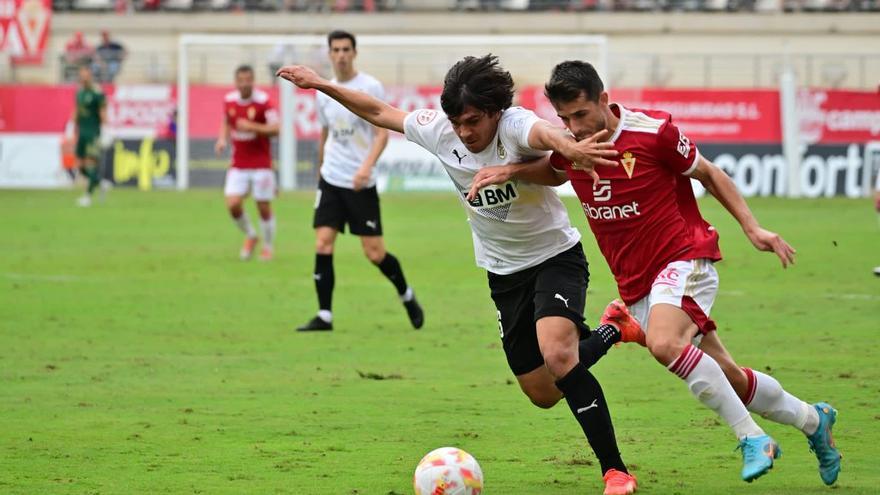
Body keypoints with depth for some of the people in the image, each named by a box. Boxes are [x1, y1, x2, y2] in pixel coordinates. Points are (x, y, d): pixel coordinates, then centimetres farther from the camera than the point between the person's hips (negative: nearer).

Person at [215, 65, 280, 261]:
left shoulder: (263, 101, -12)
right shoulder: (229, 100, 3)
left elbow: (274, 129, -17)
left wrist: (252, 126, -28)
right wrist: (223, 139, 2)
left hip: (261, 164, -4)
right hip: (238, 165, 4)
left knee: (264, 208, 0)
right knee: (233, 205, -8)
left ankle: (268, 247, 20)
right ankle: (250, 236, 18)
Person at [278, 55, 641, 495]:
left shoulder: (514, 125, -27)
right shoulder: (439, 130, -10)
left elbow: (542, 132, -53)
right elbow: (380, 113, 6)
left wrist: (564, 145, -76)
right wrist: (321, 85, 4)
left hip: (556, 256, -6)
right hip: (504, 272, 6)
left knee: (557, 354, -31)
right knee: (543, 393, 8)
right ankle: (611, 332, 39)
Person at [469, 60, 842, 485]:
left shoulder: (653, 131, -15)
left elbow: (709, 175, -1)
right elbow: (553, 171, 23)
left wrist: (752, 228, -6)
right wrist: (509, 171, 3)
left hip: (684, 258, -6)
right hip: (636, 283, 6)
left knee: (663, 342, -33)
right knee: (727, 378, 6)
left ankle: (752, 439, -22)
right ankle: (812, 419, 31)